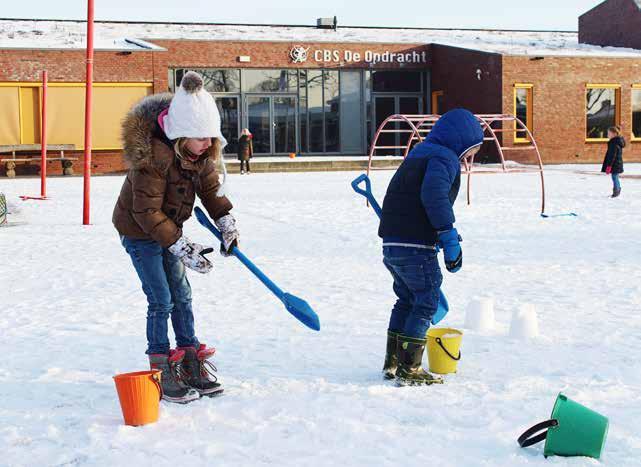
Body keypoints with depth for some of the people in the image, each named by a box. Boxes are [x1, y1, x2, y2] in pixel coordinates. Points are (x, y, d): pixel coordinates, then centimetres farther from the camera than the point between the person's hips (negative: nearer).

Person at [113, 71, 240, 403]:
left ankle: (192, 366, 22)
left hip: (167, 228, 8)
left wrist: (226, 222, -12)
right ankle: (162, 375, 3)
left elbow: (210, 188, 4)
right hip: (139, 230, -8)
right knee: (161, 300, -8)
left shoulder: (200, 151, -9)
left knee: (181, 296, 11)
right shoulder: (153, 155, -33)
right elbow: (147, 213, -31)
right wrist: (182, 247, -33)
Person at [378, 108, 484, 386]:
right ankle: (409, 369, 1)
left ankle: (392, 363, 26)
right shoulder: (444, 157, -7)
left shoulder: (418, 154, 23)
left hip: (391, 243, 9)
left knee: (407, 300, 21)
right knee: (426, 303, 2)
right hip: (416, 246, -9)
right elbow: (434, 195, -25)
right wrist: (449, 236, -24)